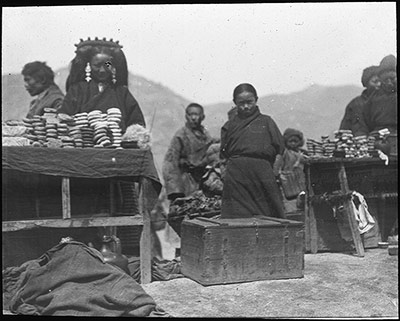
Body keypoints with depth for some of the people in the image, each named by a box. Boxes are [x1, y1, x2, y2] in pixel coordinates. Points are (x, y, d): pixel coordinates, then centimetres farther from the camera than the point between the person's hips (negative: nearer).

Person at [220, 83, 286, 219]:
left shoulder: (266, 121, 11)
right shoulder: (229, 125, 14)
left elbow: (279, 147, 7)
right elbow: (223, 153, 13)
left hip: (262, 173, 0)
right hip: (237, 177, 1)